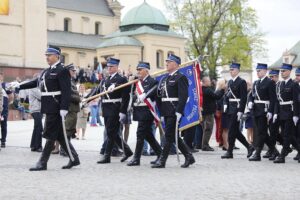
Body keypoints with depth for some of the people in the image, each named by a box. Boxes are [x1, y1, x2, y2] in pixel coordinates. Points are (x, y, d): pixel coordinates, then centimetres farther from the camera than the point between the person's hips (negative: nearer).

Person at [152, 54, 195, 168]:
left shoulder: (180, 78, -7)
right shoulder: (164, 79, 18)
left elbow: (183, 96, -15)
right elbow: (160, 96, 19)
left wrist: (178, 111, -22)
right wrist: (162, 112, 13)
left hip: (174, 112, -9)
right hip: (166, 112, 9)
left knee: (169, 135, -7)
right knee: (174, 136, 11)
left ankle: (162, 161, -5)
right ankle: (189, 157, 20)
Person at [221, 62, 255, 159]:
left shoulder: (242, 82, -8)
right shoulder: (230, 82, 16)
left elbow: (243, 98, -14)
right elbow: (227, 94, 20)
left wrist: (240, 111, -19)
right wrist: (225, 104, 2)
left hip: (236, 109, -8)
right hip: (230, 109, 8)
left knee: (232, 131, -7)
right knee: (235, 131, 10)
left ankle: (229, 152, -1)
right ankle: (249, 147, 20)